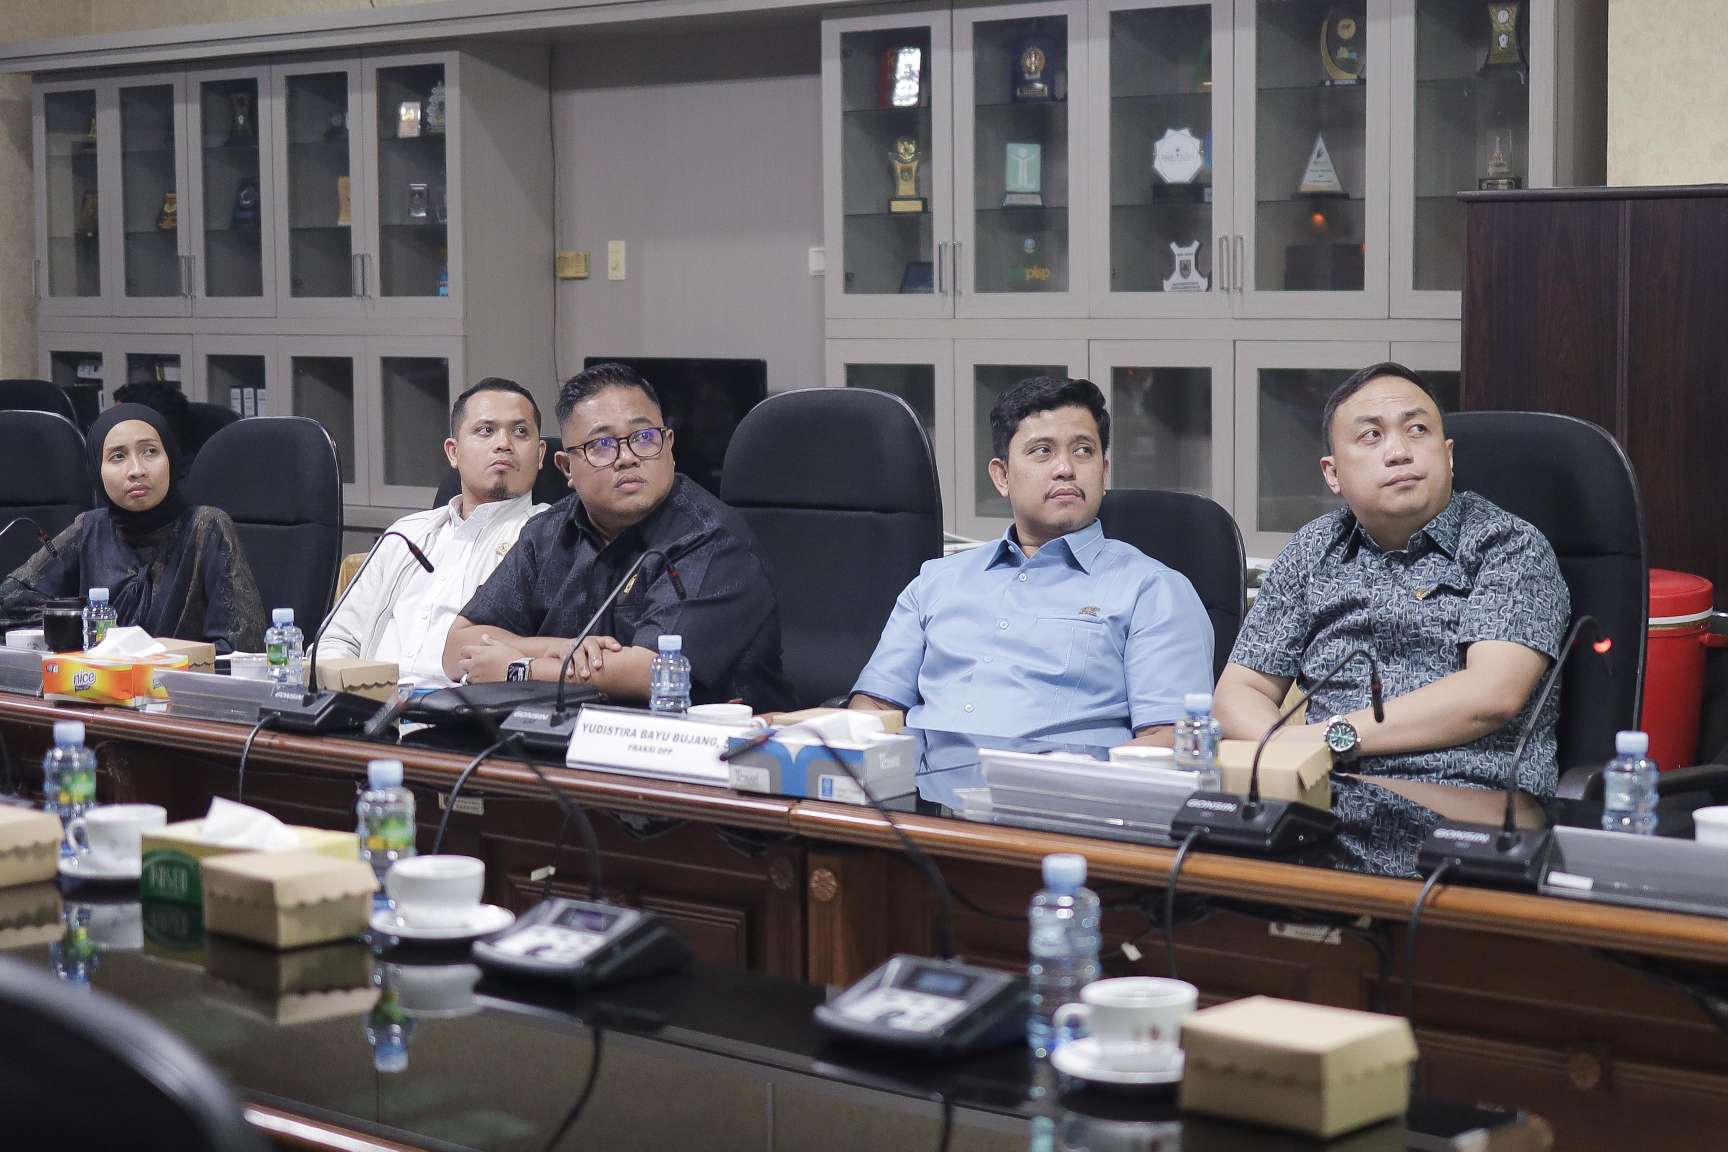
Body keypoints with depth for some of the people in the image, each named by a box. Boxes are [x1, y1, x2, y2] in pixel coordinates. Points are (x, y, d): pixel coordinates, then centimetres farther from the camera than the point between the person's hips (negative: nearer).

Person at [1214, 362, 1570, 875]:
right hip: (1318, 795, 4)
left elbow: (1493, 693, -8)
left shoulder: (1510, 546, 8)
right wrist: (1286, 749, -7)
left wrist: (1335, 735, -10)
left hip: (1463, 798, -4)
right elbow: (1241, 690, 18)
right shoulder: (1313, 552, 22)